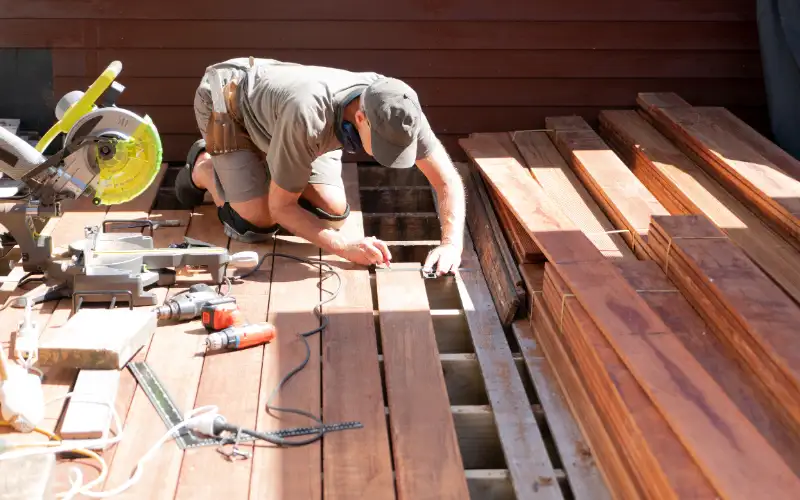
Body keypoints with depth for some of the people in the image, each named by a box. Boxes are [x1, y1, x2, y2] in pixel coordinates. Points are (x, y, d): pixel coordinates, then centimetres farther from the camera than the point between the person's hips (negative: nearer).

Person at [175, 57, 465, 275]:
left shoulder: (397, 109, -31)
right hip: (228, 100, -5)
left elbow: (447, 180, -23)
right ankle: (203, 168, 13)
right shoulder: (308, 117, -46)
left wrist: (452, 243, -39)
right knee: (259, 225, -16)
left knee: (331, 215, -6)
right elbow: (280, 208, -31)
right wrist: (347, 249, -39)